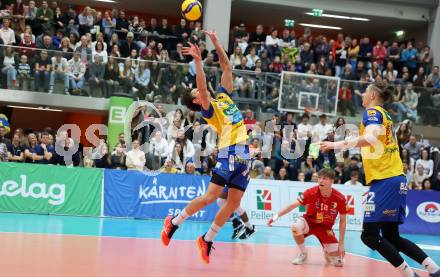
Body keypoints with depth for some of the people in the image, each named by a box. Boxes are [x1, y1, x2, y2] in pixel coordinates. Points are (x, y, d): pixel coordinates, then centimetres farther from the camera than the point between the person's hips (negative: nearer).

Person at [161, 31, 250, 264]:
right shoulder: (208, 109, 1)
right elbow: (203, 87, -19)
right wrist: (198, 61, -25)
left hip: (244, 153, 6)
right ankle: (173, 223, 4)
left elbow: (227, 67, 21)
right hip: (229, 152, -6)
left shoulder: (224, 95, 20)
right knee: (210, 196, -12)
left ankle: (207, 240, 13)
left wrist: (216, 43, 16)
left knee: (233, 203, 3)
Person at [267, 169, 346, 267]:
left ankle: (326, 251, 30)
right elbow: (293, 205, -22)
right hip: (309, 222, -1)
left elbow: (343, 221, -8)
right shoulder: (311, 192, -22)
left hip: (326, 227, 1)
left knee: (337, 261, -8)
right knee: (296, 226, -37)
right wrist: (276, 216, -34)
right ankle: (303, 253, -9)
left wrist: (341, 244, -8)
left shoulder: (340, 198, -19)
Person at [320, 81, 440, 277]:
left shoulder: (372, 111, -4)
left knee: (370, 235, -9)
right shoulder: (385, 115, 21)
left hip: (384, 180, -9)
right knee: (391, 237, 12)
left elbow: (371, 138, -23)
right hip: (396, 179, 9)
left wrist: (337, 144, -30)